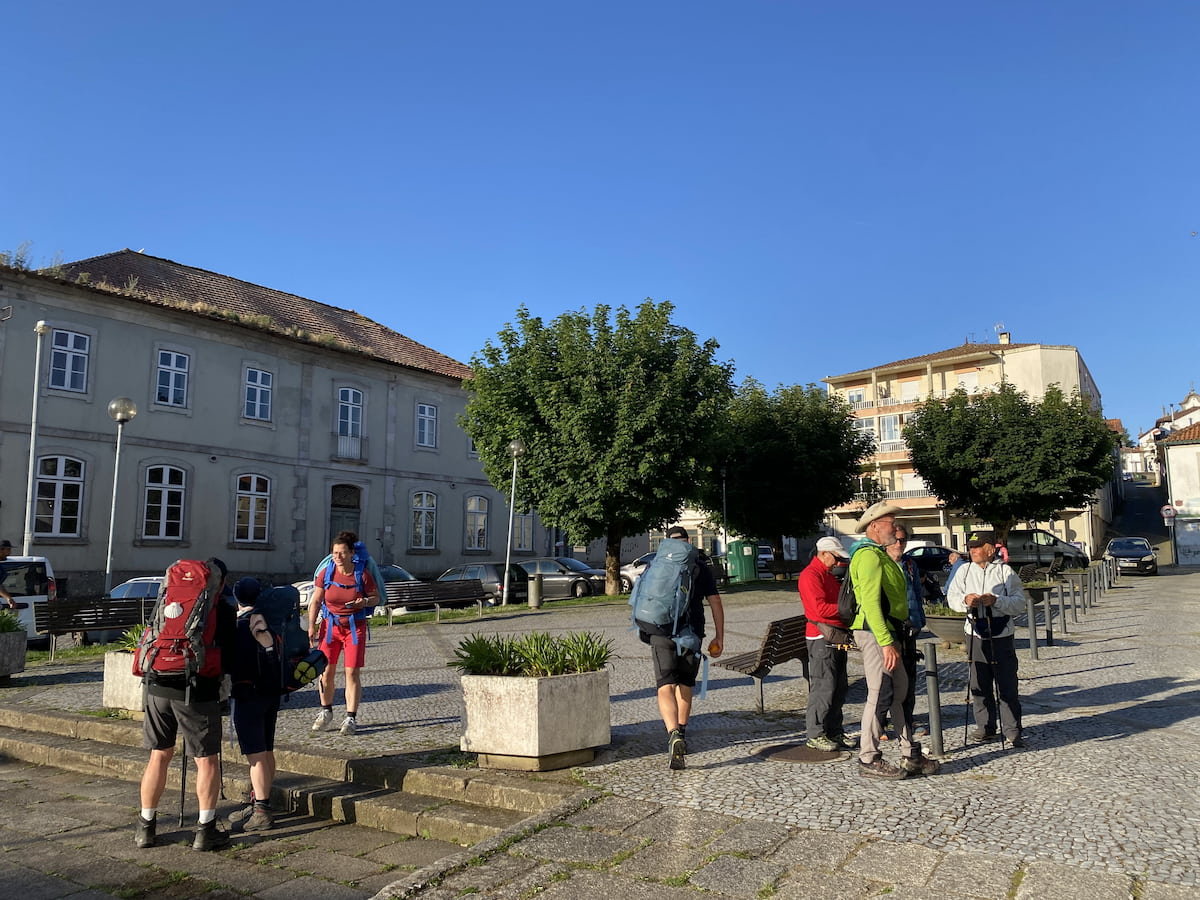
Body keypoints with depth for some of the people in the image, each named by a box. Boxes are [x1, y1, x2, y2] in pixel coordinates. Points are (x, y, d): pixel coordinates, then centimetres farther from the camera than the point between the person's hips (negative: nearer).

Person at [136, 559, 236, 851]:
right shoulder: (222, 610, -2)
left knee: (159, 756, 17)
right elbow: (227, 654, 2)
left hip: (158, 687, 5)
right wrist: (219, 674, 21)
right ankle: (205, 830, 8)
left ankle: (146, 827, 24)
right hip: (197, 691, -4)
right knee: (207, 760, 6)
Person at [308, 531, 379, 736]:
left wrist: (364, 602, -19)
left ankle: (351, 718, 4)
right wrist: (311, 625, -4)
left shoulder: (362, 575, -8)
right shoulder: (325, 574, -4)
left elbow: (376, 597, 2)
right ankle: (325, 712, 26)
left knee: (352, 672, -4)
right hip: (330, 625, 2)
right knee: (326, 671, 5)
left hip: (355, 627, -2)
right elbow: (315, 601, 4)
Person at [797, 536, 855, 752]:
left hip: (838, 638, 10)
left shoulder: (830, 574, 19)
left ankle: (834, 730, 21)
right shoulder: (810, 575, -12)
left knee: (839, 687, 12)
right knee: (823, 687, -7)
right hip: (822, 638, -10)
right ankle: (815, 734, 1)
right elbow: (820, 608, -21)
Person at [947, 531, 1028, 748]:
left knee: (1007, 685, -2)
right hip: (975, 635, 3)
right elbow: (951, 596, 3)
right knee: (979, 685, 9)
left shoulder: (1005, 571, 0)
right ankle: (985, 728, 20)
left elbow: (1019, 602, -5)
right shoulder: (964, 571, 9)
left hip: (1002, 635, -3)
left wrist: (996, 601, -20)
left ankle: (1012, 730, 7)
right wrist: (965, 600, -18)